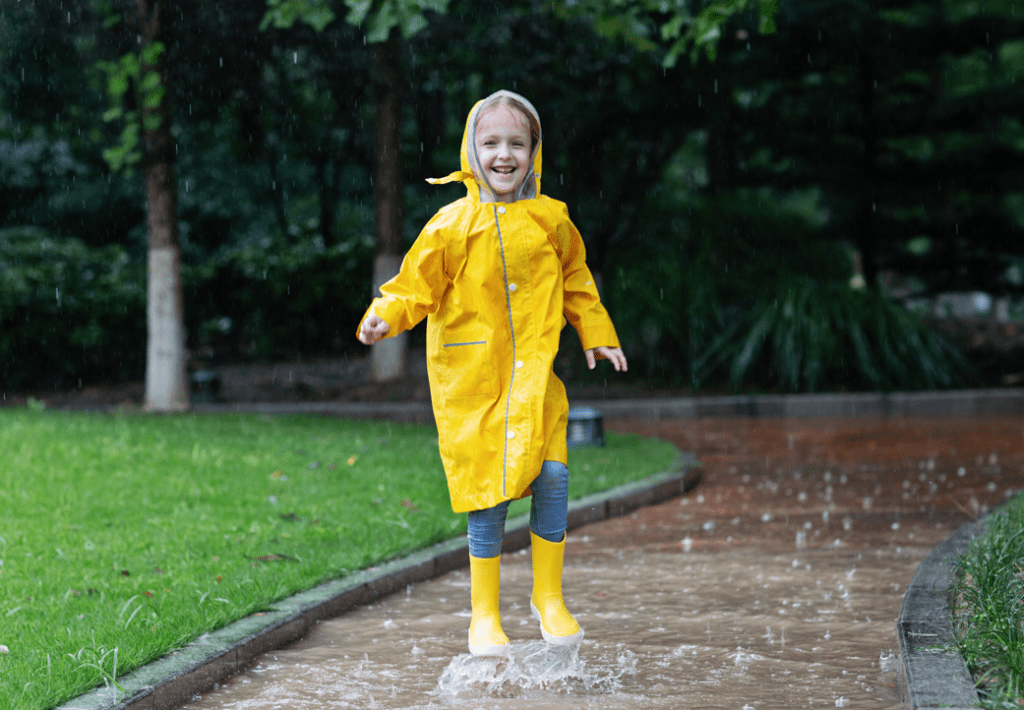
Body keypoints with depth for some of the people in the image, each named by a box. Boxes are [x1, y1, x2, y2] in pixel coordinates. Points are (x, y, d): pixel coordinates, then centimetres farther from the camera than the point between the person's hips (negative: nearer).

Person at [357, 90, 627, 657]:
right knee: (488, 495, -2)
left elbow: (576, 284, 21)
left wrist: (597, 336, 25)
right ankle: (484, 615, 12)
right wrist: (384, 317, -17)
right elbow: (417, 287, 0)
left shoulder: (551, 220, 7)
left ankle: (549, 597, 10)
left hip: (534, 377, 2)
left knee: (553, 476, -10)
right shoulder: (451, 226, -2)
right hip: (471, 381, -2)